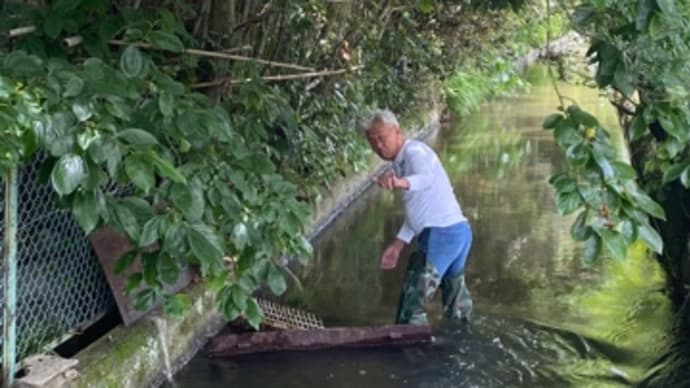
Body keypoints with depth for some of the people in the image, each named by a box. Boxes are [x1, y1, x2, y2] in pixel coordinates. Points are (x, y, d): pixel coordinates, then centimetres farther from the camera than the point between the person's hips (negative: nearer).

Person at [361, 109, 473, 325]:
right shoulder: (401, 162, 20)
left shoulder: (414, 151, -10)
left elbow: (426, 177, -35)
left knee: (412, 302, -9)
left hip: (441, 234, -10)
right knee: (457, 307, 22)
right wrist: (397, 245, 22)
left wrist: (401, 183, -55)